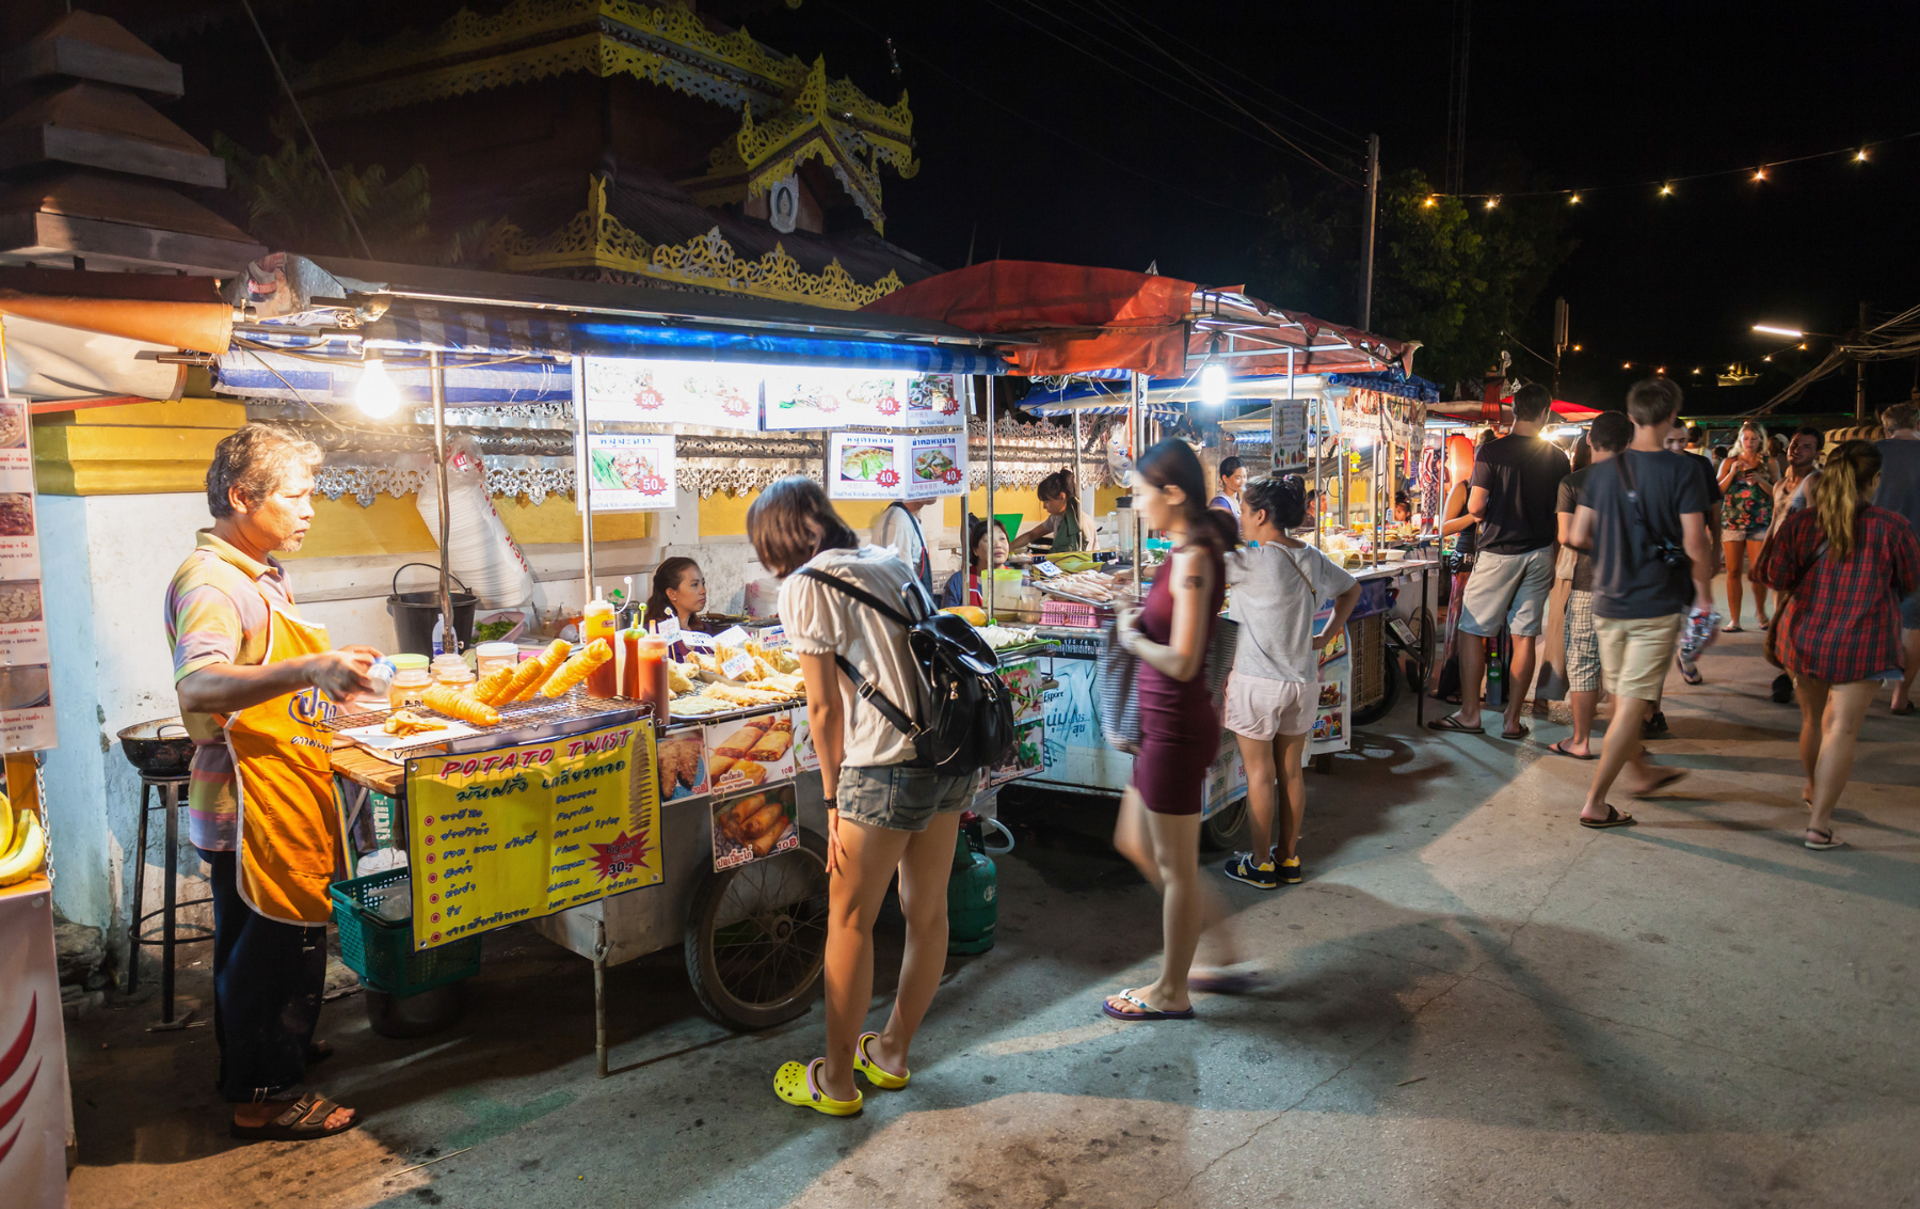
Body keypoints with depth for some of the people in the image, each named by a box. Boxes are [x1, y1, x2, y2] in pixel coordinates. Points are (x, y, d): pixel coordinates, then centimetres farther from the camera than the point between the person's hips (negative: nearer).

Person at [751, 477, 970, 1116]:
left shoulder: (804, 586, -3)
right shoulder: (889, 561, 17)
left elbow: (825, 709, -5)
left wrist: (834, 800, 3)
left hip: (886, 769, -7)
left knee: (850, 923, 9)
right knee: (926, 912, 17)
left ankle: (835, 1081, 23)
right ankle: (893, 1053, 37)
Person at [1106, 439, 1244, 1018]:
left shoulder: (1193, 558, -20)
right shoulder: (1190, 549, 8)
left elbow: (1181, 661, -25)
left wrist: (1133, 638, -10)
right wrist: (1140, 624, 2)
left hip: (1177, 725, -10)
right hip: (1163, 722, 10)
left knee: (1175, 867, 6)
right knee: (1135, 844, 22)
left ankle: (1171, 993, 25)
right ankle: (1224, 953, 33)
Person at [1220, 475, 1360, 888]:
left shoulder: (1254, 561, -19)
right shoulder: (1311, 557, 3)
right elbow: (1351, 590, 19)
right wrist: (1326, 636, 16)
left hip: (1258, 682, -6)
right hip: (1303, 680, 6)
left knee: (1259, 775, 6)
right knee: (1292, 772, 15)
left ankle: (1260, 864, 18)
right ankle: (1289, 859, 27)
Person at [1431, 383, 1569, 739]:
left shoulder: (1492, 452, -10)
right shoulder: (1557, 458, 2)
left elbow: (1475, 507, -15)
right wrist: (1553, 562, 17)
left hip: (1498, 551, -4)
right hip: (1539, 553, 4)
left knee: (1473, 631, 6)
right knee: (1524, 637, 6)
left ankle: (1469, 714, 7)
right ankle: (1513, 721, 11)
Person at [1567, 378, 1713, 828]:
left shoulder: (1603, 471, 1)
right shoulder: (1683, 471, -11)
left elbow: (1578, 537, 2)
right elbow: (1695, 543, -15)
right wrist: (1704, 589, 2)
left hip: (1608, 601, 5)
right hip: (1657, 605, -5)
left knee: (1622, 698, 21)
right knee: (1632, 705, -1)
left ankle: (1643, 772, 42)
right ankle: (1595, 803, 0)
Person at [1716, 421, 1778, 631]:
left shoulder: (1768, 463, 9)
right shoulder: (1729, 462, 11)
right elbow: (1717, 492, 3)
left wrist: (1760, 480, -10)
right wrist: (1732, 473, -8)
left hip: (1761, 522, -1)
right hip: (1732, 521, 1)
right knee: (1734, 571, -1)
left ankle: (1760, 611, 18)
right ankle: (1734, 620, 2)